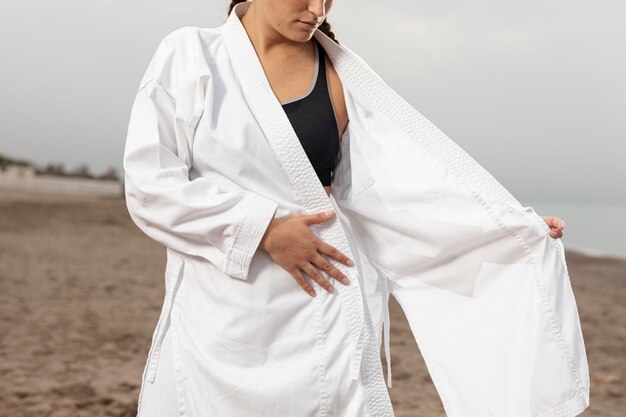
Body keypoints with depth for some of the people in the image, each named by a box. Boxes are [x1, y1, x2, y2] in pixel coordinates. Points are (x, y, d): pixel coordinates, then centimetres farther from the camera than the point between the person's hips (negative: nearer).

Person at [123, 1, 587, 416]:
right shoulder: (188, 55, 0)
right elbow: (149, 185, -6)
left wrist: (513, 228, 0)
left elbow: (388, 186, 5)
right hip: (215, 314, 0)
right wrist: (265, 228, -12)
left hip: (323, 315, 1)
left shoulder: (339, 73, 5)